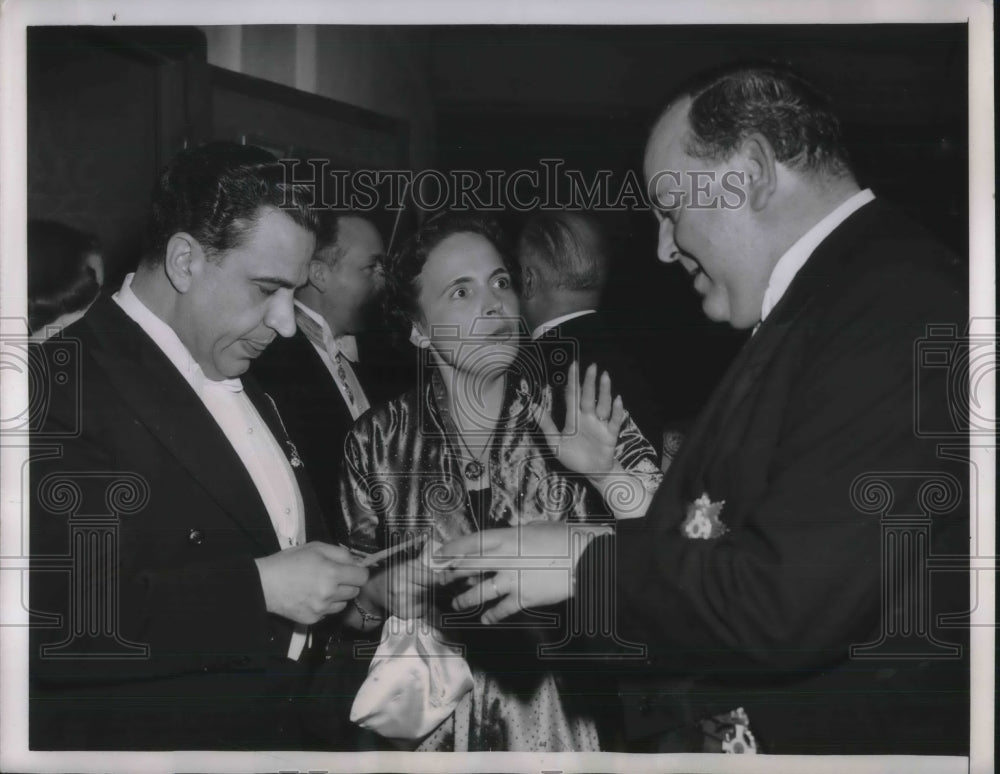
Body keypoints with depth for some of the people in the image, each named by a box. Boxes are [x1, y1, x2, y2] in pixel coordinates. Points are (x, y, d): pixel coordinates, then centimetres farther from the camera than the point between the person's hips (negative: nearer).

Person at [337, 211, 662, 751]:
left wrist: (609, 476, -27)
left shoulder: (572, 416, -6)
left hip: (564, 724, 0)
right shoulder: (378, 443, -2)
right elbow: (348, 605, 6)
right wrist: (386, 587, -13)